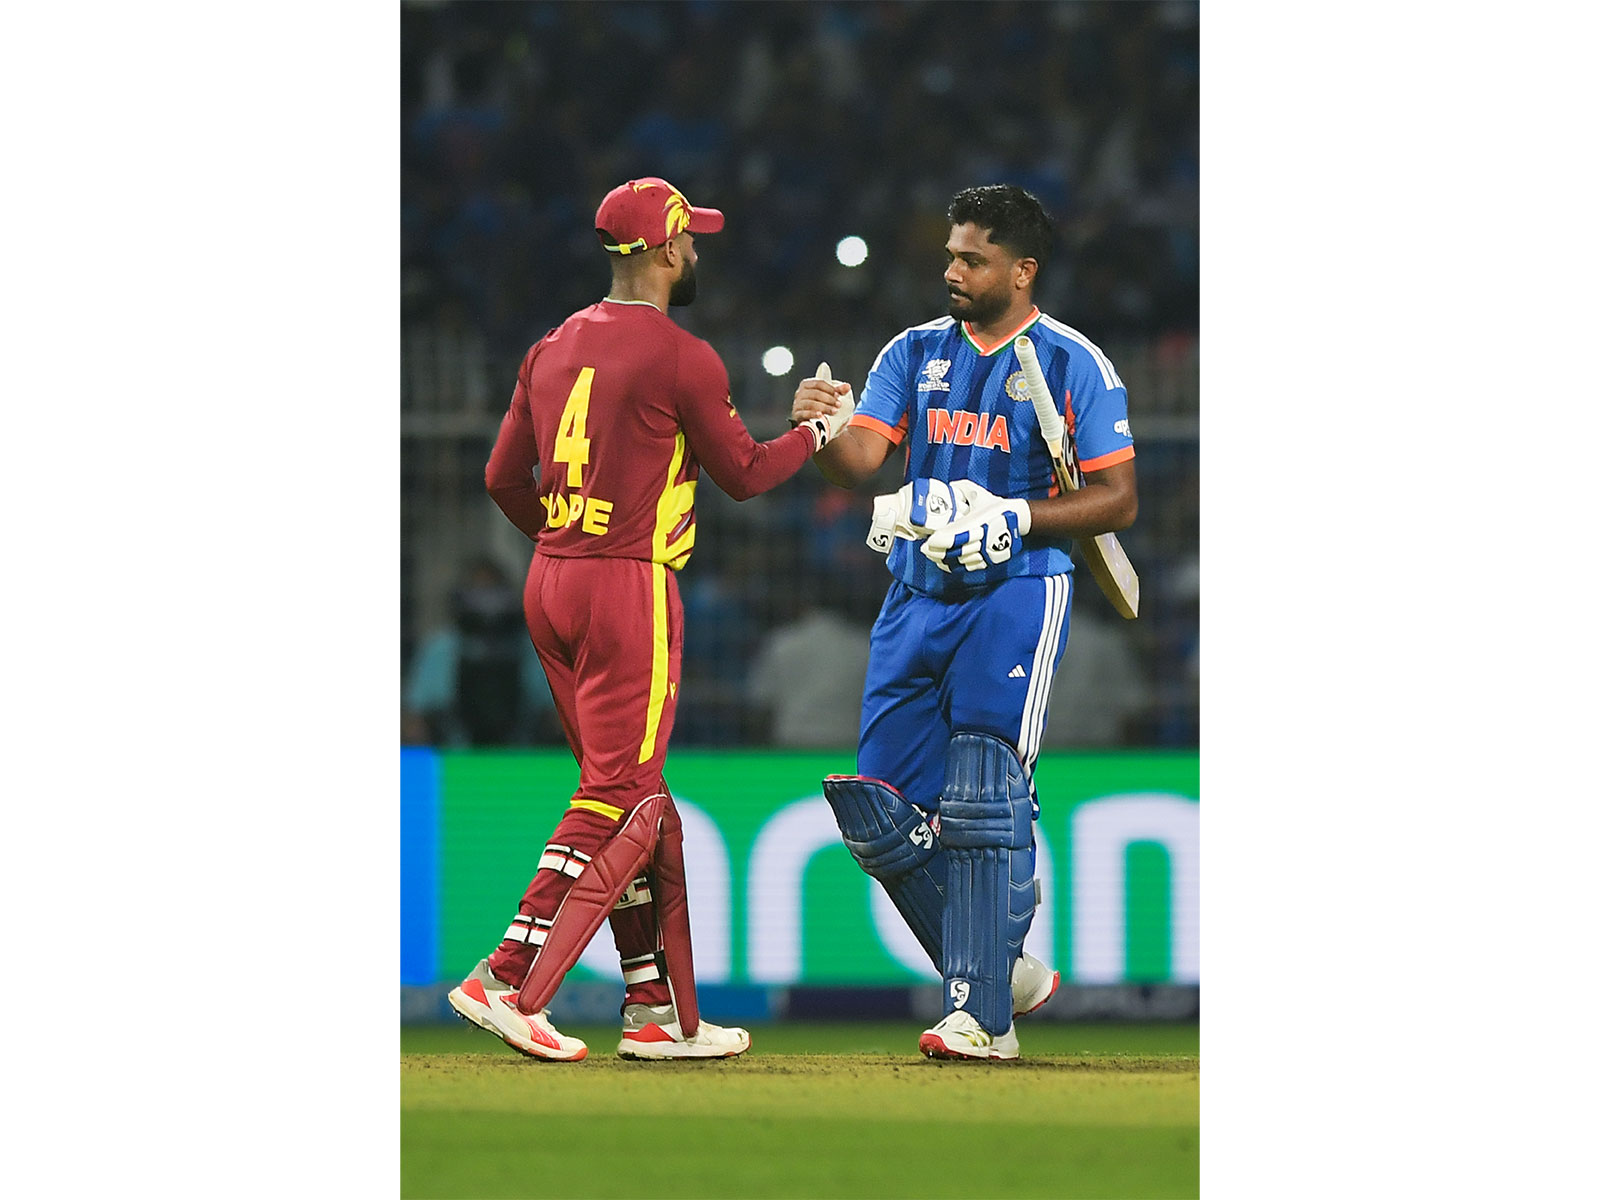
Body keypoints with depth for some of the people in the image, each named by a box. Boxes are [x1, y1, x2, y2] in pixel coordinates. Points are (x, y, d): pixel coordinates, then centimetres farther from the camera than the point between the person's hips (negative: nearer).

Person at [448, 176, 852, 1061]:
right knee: (618, 801, -6)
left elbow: (504, 478, 13)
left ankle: (659, 1011, 13)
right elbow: (745, 474, -2)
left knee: (637, 803, 12)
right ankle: (508, 984, -16)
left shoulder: (553, 349, 10)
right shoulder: (681, 359, -11)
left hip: (548, 586, 8)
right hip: (630, 590, -8)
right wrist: (821, 430, 14)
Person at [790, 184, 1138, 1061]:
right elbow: (858, 462, -1)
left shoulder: (1073, 365, -2)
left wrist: (1013, 517, -16)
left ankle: (983, 1016, -11)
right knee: (884, 811, 2)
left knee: (984, 803, -14)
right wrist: (823, 430, -24)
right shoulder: (916, 353, 11)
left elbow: (1118, 501, -4)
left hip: (1017, 593, -6)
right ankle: (1005, 969, 18)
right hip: (917, 595, 6)